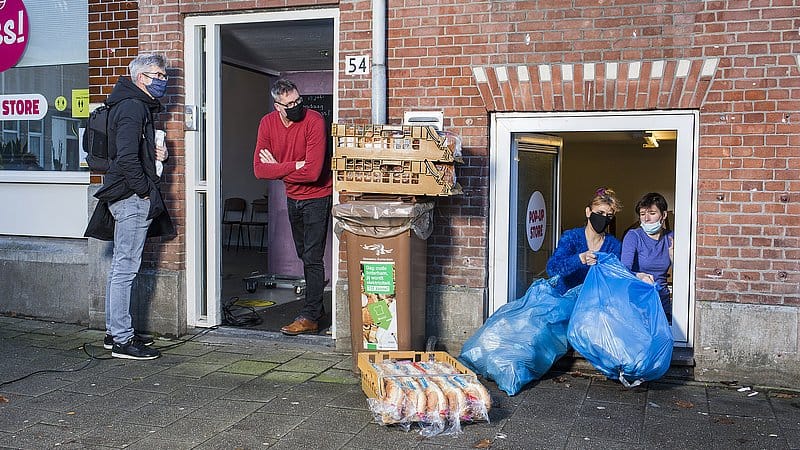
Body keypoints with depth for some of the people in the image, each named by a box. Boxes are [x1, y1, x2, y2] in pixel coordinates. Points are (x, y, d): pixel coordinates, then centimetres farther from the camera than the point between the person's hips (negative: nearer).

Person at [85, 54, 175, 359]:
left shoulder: (141, 106, 20)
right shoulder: (133, 106, -13)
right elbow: (127, 157, -22)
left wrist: (158, 152, 8)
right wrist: (144, 190, -14)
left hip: (128, 198, 11)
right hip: (133, 197, -11)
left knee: (121, 267, 14)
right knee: (126, 268, -7)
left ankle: (114, 332, 23)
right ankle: (122, 340, -3)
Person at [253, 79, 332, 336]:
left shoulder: (314, 121, -23)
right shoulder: (268, 123, -6)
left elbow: (312, 172, -30)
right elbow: (259, 169, -12)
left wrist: (277, 167, -17)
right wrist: (294, 166, -21)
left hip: (317, 196, -7)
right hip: (292, 196, 7)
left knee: (312, 259, -7)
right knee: (304, 255, 16)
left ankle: (310, 317, 0)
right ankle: (316, 307, 31)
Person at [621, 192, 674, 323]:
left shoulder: (670, 238, 7)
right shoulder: (633, 236, -5)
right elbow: (624, 269, -18)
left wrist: (672, 254, -10)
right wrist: (640, 276, -38)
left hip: (663, 301, 4)